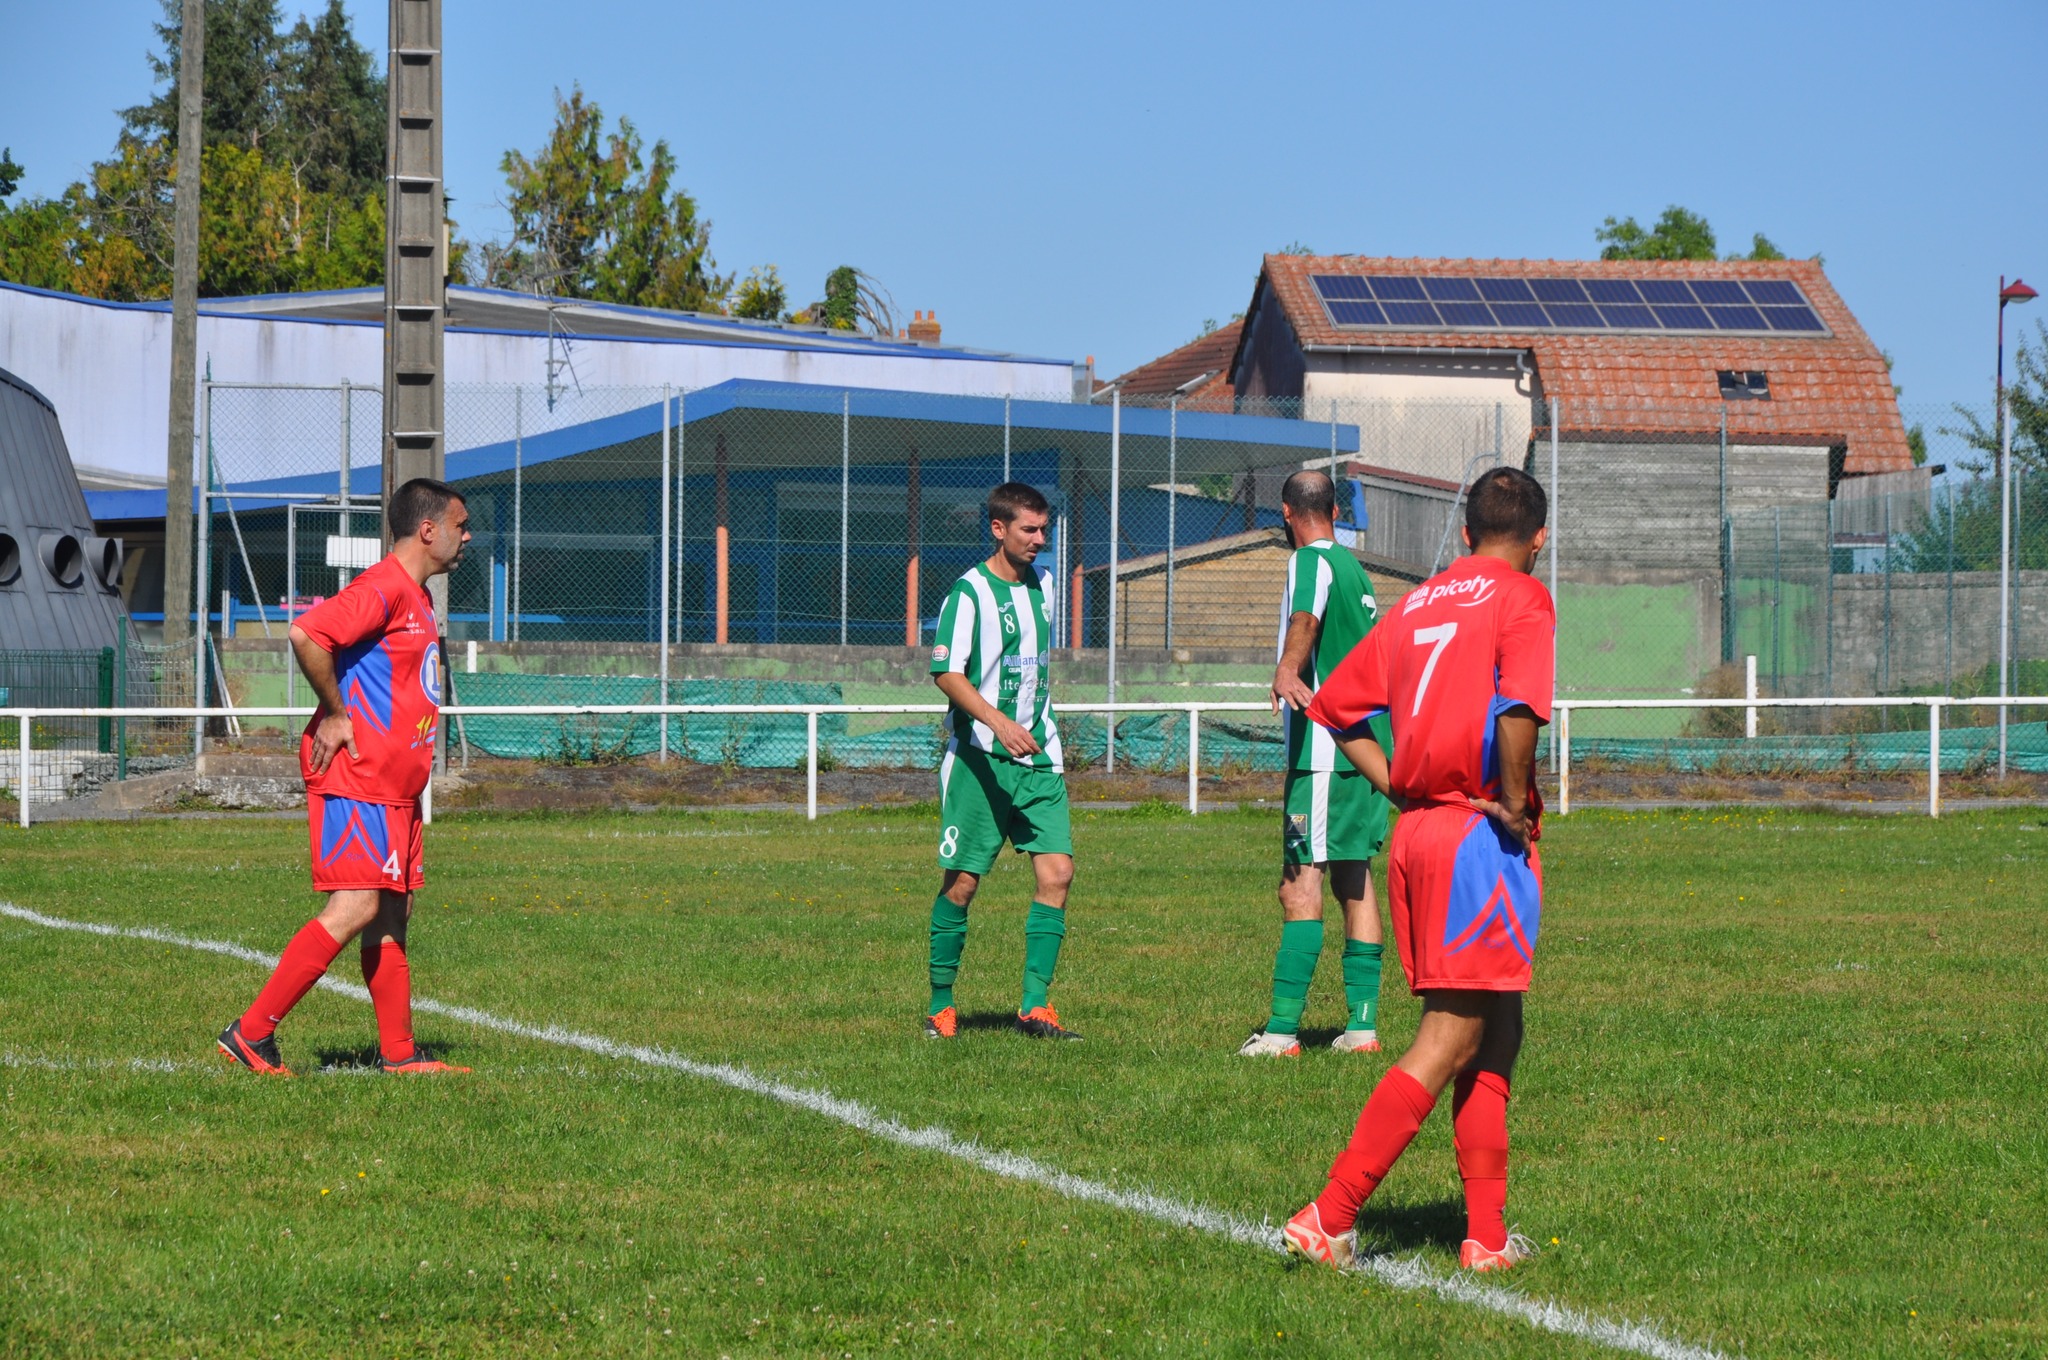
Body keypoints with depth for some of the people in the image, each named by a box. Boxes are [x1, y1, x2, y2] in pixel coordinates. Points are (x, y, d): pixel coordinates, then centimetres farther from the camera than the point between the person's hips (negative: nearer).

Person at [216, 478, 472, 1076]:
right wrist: (334, 713, -19)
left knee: (392, 914, 10)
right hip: (355, 779, -10)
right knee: (354, 909, -15)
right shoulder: (382, 589, -14)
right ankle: (252, 1033, -14)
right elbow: (307, 634, -27)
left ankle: (398, 1054, 13)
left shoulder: (415, 597, 19)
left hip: (393, 789, 10)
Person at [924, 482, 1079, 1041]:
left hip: (1037, 755, 6)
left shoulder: (1042, 582, 12)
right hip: (979, 758, -6)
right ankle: (941, 1005, 13)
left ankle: (1035, 1006, -6)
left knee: (1057, 870, -8)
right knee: (962, 881, -2)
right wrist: (999, 723, -30)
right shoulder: (969, 592, -9)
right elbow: (946, 673, -18)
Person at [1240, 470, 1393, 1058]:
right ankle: (1363, 1022, 12)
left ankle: (1284, 1027, -16)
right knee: (1355, 881, 12)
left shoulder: (1311, 562, -8)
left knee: (1301, 884, -11)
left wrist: (1287, 671, -49)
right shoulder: (1356, 568, 19)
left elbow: (1306, 618, -32)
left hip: (1324, 747, -9)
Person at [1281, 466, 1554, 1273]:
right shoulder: (1521, 600, -6)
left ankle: (1487, 1234, 13)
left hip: (1415, 833, 8)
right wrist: (1514, 803, -11)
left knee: (1496, 1035, 15)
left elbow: (1336, 707, 18)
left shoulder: (1417, 603, 15)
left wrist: (1398, 789, 14)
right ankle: (1329, 1219, -10)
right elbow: (1517, 707, -24)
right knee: (1449, 1044, -5)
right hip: (1481, 837, -8)